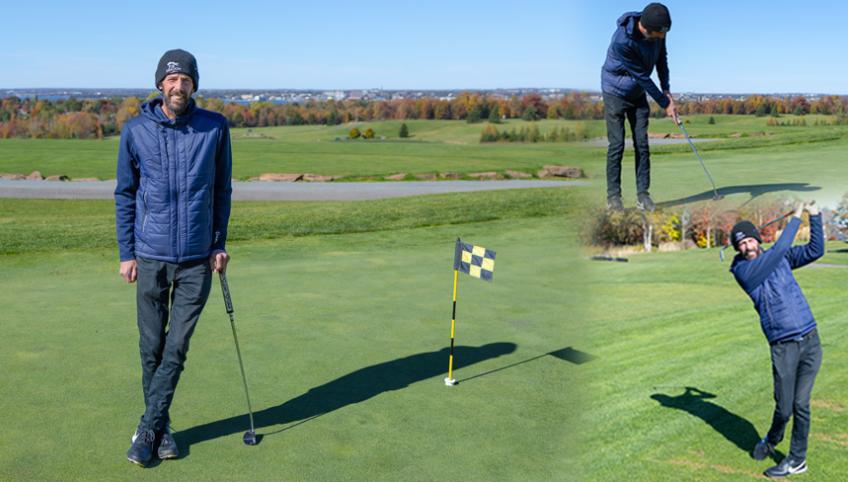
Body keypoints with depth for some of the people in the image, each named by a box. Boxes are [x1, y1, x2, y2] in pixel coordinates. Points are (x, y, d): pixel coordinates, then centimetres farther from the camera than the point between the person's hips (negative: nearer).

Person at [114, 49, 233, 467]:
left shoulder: (215, 128, -1)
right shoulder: (136, 130, -1)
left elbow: (222, 189, 7)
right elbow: (125, 194, 5)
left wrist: (219, 244, 2)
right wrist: (126, 252, 1)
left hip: (198, 259, 0)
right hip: (150, 256, 0)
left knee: (177, 348, 1)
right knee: (152, 348, 8)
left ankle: (148, 429, 13)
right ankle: (161, 427, 24)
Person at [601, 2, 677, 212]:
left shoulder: (657, 31, -13)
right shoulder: (622, 41, -32)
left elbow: (661, 58, 6)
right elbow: (641, 76, -24)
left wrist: (666, 90, -3)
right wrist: (664, 104, -17)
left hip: (638, 93, 6)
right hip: (616, 92, -6)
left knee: (642, 144, 0)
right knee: (617, 145, -8)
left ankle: (642, 194, 4)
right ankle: (613, 196, -2)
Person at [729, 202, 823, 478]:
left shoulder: (780, 258, 10)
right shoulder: (742, 271, -6)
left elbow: (815, 251, 6)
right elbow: (779, 249, -12)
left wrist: (815, 217, -3)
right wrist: (796, 218, -2)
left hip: (810, 341, 3)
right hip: (783, 346, -3)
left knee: (800, 405, 2)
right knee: (784, 408, -1)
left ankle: (797, 460, 17)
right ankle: (772, 440, 31)